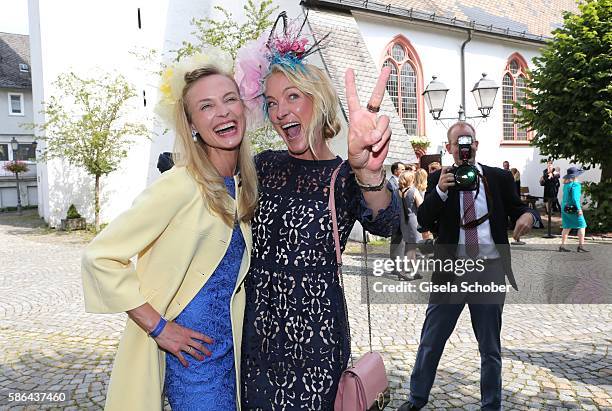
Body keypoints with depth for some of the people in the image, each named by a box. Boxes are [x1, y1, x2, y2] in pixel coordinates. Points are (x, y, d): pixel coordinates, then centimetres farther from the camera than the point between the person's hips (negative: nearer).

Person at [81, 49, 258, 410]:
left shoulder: (244, 183, 1)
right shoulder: (181, 185, -21)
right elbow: (100, 257, -19)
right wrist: (158, 327, -16)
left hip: (230, 347, 6)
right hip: (189, 351, -6)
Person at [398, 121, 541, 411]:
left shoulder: (499, 178, 2)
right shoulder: (439, 179, 1)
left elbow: (518, 209, 8)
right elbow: (423, 221, -7)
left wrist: (529, 215, -16)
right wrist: (440, 190, -23)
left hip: (490, 270, 1)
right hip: (450, 270, 0)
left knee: (490, 348, 15)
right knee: (430, 342, 10)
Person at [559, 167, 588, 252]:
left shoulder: (566, 184, 9)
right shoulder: (575, 184, -15)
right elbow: (575, 198, -22)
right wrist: (579, 209, -20)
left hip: (564, 207, 8)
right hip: (572, 208, -8)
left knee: (566, 227, 10)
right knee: (582, 226, 2)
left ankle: (562, 246, 9)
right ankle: (581, 246, -1)